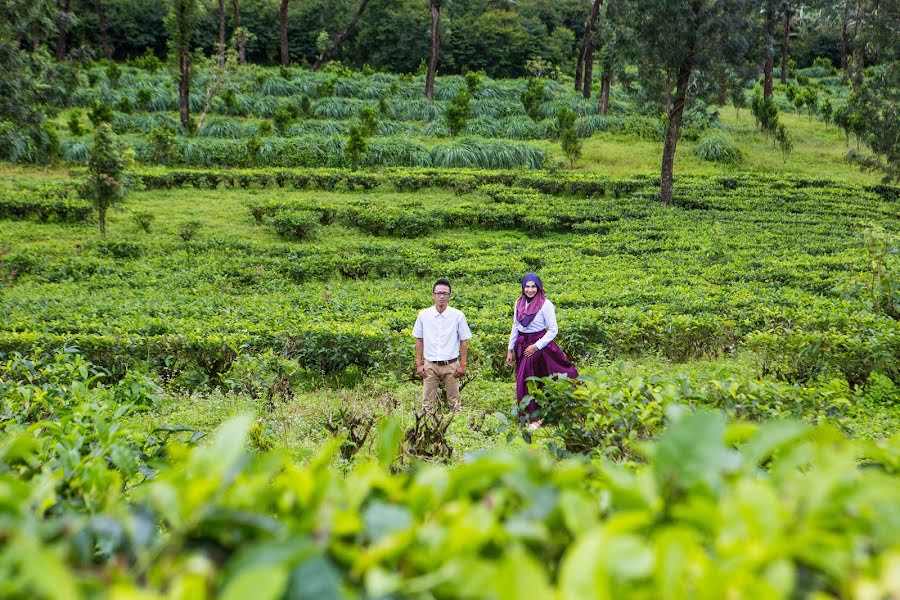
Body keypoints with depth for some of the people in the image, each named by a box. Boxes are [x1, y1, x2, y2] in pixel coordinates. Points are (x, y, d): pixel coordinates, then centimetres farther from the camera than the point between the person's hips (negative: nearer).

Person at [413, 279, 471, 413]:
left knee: (454, 401, 6)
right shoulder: (423, 315, 0)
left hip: (451, 365, -1)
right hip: (430, 365, 1)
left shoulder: (458, 315, -4)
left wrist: (462, 365, -1)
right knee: (428, 402, 5)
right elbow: (419, 340, 7)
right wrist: (419, 364, 4)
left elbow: (464, 341, 2)